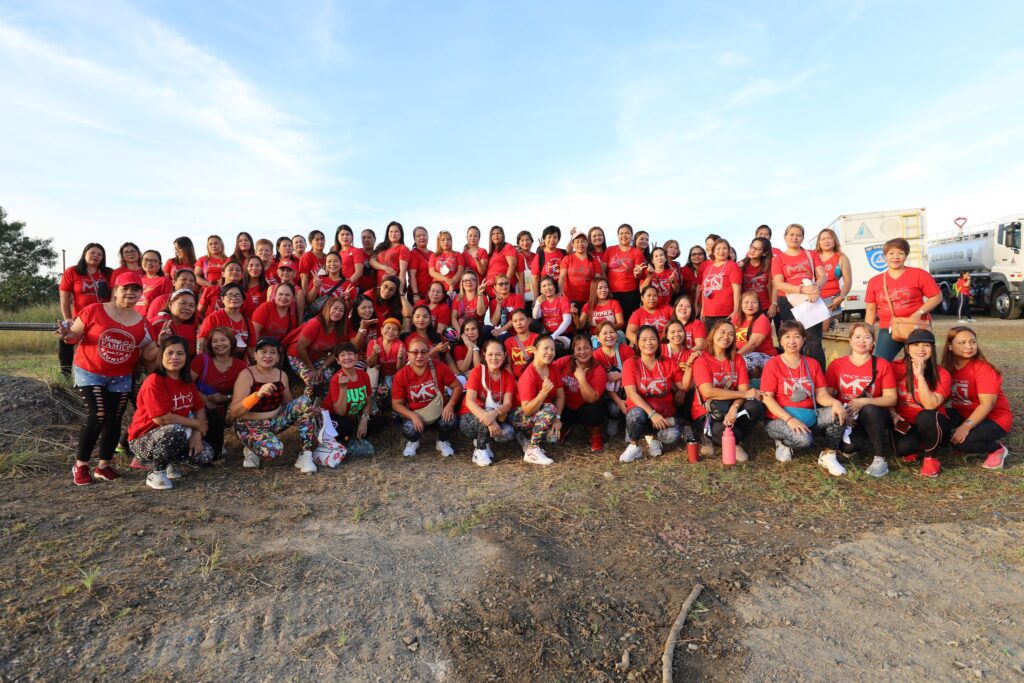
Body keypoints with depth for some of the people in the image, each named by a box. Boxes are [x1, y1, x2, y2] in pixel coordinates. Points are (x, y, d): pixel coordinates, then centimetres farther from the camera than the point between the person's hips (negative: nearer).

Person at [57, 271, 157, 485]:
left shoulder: (143, 323, 0)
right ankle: (81, 465, 6)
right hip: (89, 372, -3)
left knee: (114, 420, 6)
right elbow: (76, 336, -2)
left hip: (121, 378, 3)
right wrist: (67, 335, -25)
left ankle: (104, 466, 21)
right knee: (97, 416, -12)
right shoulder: (94, 310, -9)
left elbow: (149, 356, 2)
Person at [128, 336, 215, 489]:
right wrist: (196, 424, -16)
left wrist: (197, 433, -12)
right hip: (144, 439, -7)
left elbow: (200, 408, 5)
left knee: (205, 454, -10)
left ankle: (169, 462, 19)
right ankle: (156, 474, -13)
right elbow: (161, 418, -26)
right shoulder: (154, 382, -21)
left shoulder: (187, 381, 2)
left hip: (171, 436, 7)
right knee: (176, 431, -37)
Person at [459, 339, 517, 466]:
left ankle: (482, 441, 4)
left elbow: (507, 404, -17)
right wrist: (487, 418, -40)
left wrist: (495, 413, -40)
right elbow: (469, 401, -24)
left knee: (508, 434, -27)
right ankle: (480, 449, -13)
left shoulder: (509, 377, -3)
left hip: (495, 418, 3)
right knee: (488, 411, -35)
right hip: (469, 418, -3)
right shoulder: (477, 371, -13)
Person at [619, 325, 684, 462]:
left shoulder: (669, 364, 6)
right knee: (636, 414, -39)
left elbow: (683, 387, 4)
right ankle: (634, 447, -8)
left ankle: (653, 436, 8)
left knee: (672, 436, -30)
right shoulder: (631, 364, -3)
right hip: (642, 411, -2)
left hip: (665, 414, 2)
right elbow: (631, 393, -14)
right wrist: (651, 413, -24)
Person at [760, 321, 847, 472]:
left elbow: (821, 395, 1)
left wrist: (836, 403, -23)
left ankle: (828, 455, -5)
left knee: (838, 413, -24)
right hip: (780, 419, -4)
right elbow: (767, 398, -12)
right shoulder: (772, 364, -6)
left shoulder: (812, 364, 7)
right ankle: (784, 443, 2)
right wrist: (789, 419, -23)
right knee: (804, 439, -34)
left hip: (809, 416, 4)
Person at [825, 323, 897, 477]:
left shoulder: (882, 365, 0)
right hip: (846, 417, -1)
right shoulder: (837, 364, 2)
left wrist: (864, 402, -22)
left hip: (873, 416, 1)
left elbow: (891, 399, -5)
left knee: (868, 409, -37)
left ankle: (880, 459, -19)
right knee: (848, 446, -32)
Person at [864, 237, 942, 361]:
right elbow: (870, 309, 9)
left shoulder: (919, 274, 1)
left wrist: (919, 313, -14)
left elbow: (937, 296, 1)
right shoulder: (874, 281, 7)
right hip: (887, 329, 1)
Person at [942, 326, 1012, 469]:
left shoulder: (984, 368, -19)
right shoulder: (948, 367, -3)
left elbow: (987, 404, -24)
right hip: (963, 414, 6)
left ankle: (997, 448, 2)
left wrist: (966, 426, -34)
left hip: (993, 418, -6)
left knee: (960, 441, -29)